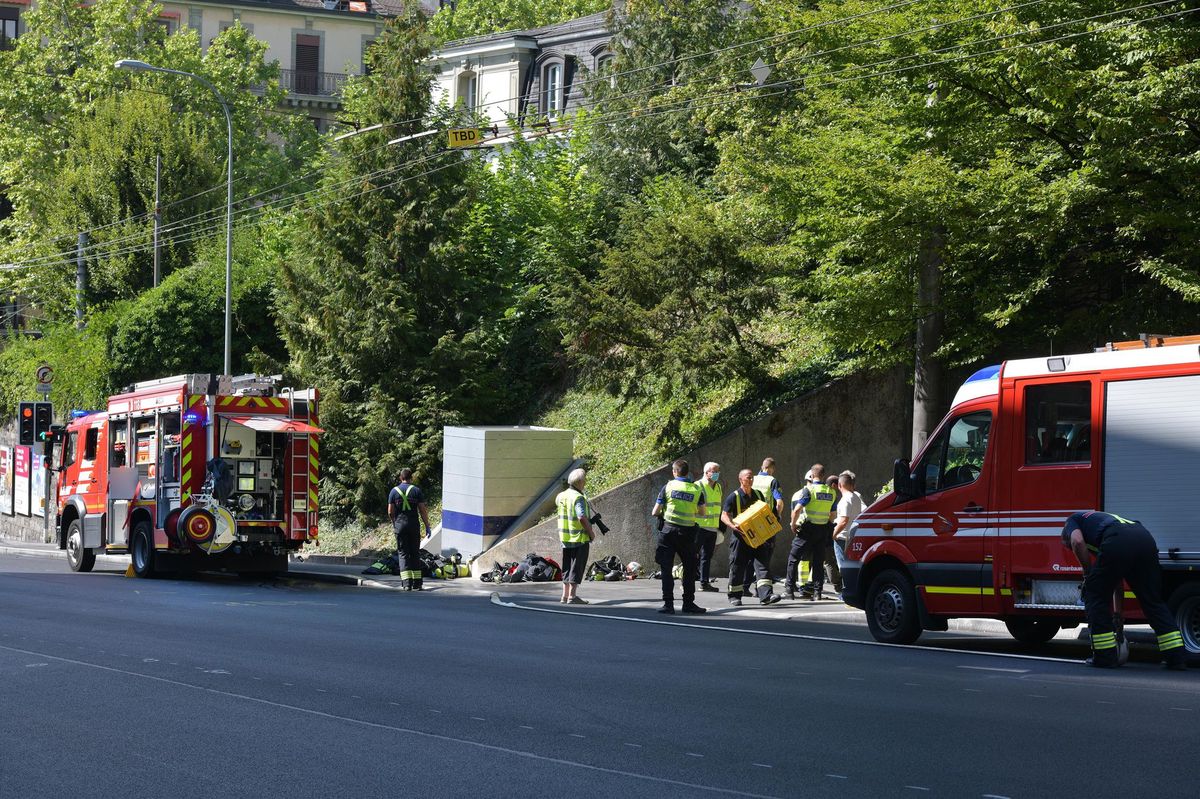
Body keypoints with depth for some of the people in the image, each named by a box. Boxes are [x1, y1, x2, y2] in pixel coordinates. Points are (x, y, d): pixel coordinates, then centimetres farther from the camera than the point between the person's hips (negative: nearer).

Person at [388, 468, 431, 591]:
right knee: (415, 554, 9)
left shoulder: (394, 491, 3)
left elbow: (390, 512, 2)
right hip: (414, 525, 0)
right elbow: (423, 510, -2)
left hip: (400, 525, 0)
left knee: (403, 553, 2)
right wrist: (427, 526, 6)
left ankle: (406, 583, -9)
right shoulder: (416, 490, 1)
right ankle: (416, 583, 8)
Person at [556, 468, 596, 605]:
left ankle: (565, 596, 19)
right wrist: (591, 533, -16)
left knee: (567, 568, 15)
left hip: (565, 537, 8)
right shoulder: (578, 498, -18)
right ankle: (572, 596, -3)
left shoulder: (561, 496, 7)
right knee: (577, 568, -2)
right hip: (580, 538, -8)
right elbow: (582, 518, -28)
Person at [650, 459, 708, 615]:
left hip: (668, 530, -1)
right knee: (690, 568, 13)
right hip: (687, 532, 1)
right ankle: (688, 603, 14)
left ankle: (668, 603, -4)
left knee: (666, 567, 2)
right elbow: (702, 513, 11)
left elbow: (655, 512, -2)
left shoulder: (668, 487, -3)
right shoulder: (697, 490, 1)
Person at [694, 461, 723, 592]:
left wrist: (719, 527, 24)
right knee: (693, 555, -4)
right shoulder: (698, 486, -9)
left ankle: (704, 583, 14)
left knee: (707, 556, 10)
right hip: (699, 527, -7)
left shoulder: (718, 487, 15)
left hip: (713, 528, 7)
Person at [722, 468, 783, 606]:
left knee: (762, 564, -9)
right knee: (737, 566, 3)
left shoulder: (758, 495, 11)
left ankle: (766, 595, -18)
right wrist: (732, 525, -25)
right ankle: (734, 596, 17)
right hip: (740, 536, -4)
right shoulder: (733, 497, -5)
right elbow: (724, 516, -7)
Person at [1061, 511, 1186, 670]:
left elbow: (1077, 542, 0)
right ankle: (1177, 656, 14)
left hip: (1118, 542, -7)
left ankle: (1105, 656, 13)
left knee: (1096, 595, 13)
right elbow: (1118, 581, 43)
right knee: (1153, 602, 18)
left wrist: (1087, 573, 15)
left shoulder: (1072, 520, 28)